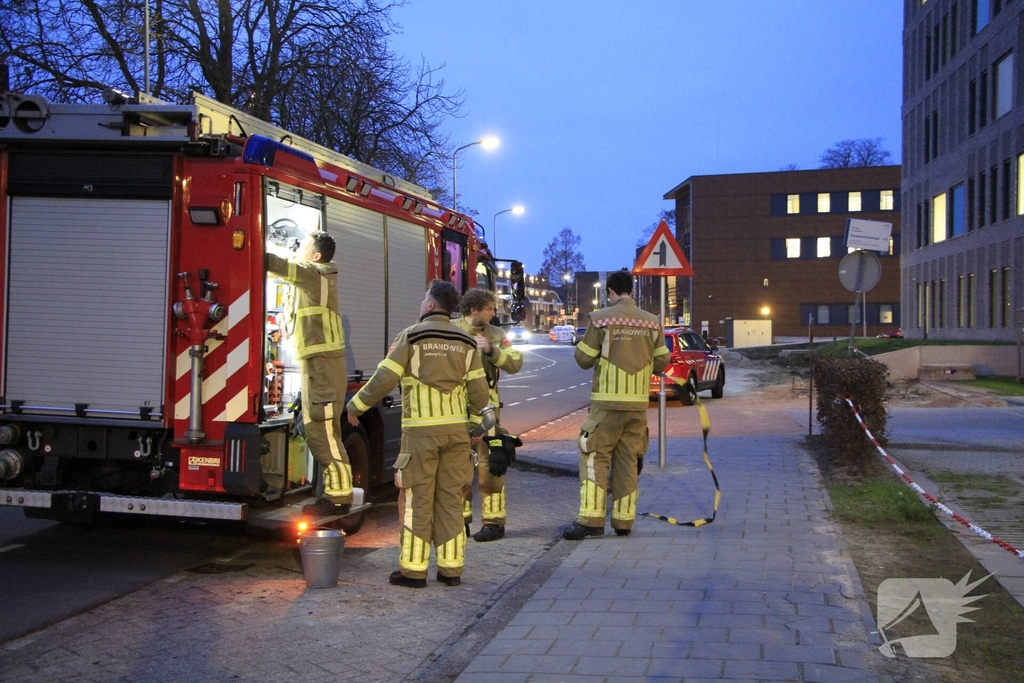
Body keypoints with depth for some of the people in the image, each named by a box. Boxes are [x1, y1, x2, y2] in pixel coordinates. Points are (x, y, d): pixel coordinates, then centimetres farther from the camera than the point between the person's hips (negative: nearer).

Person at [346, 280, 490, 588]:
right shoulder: (466, 342, 8)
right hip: (456, 430, 4)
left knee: (416, 499, 2)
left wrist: (355, 406, 5)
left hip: (421, 431, -4)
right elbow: (478, 391, 7)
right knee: (450, 499, 9)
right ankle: (451, 568, 12)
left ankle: (413, 570, 5)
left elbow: (384, 379, -7)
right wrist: (477, 414, 28)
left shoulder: (411, 336, -5)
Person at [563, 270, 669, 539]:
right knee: (628, 460, 10)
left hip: (607, 401, -4)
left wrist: (581, 345, 18)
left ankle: (591, 519, -6)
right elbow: (661, 363, 10)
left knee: (595, 457, 1)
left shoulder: (601, 319, -7)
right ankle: (624, 520, 13)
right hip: (639, 403, 4)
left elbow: (584, 359, -3)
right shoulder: (652, 322, 5)